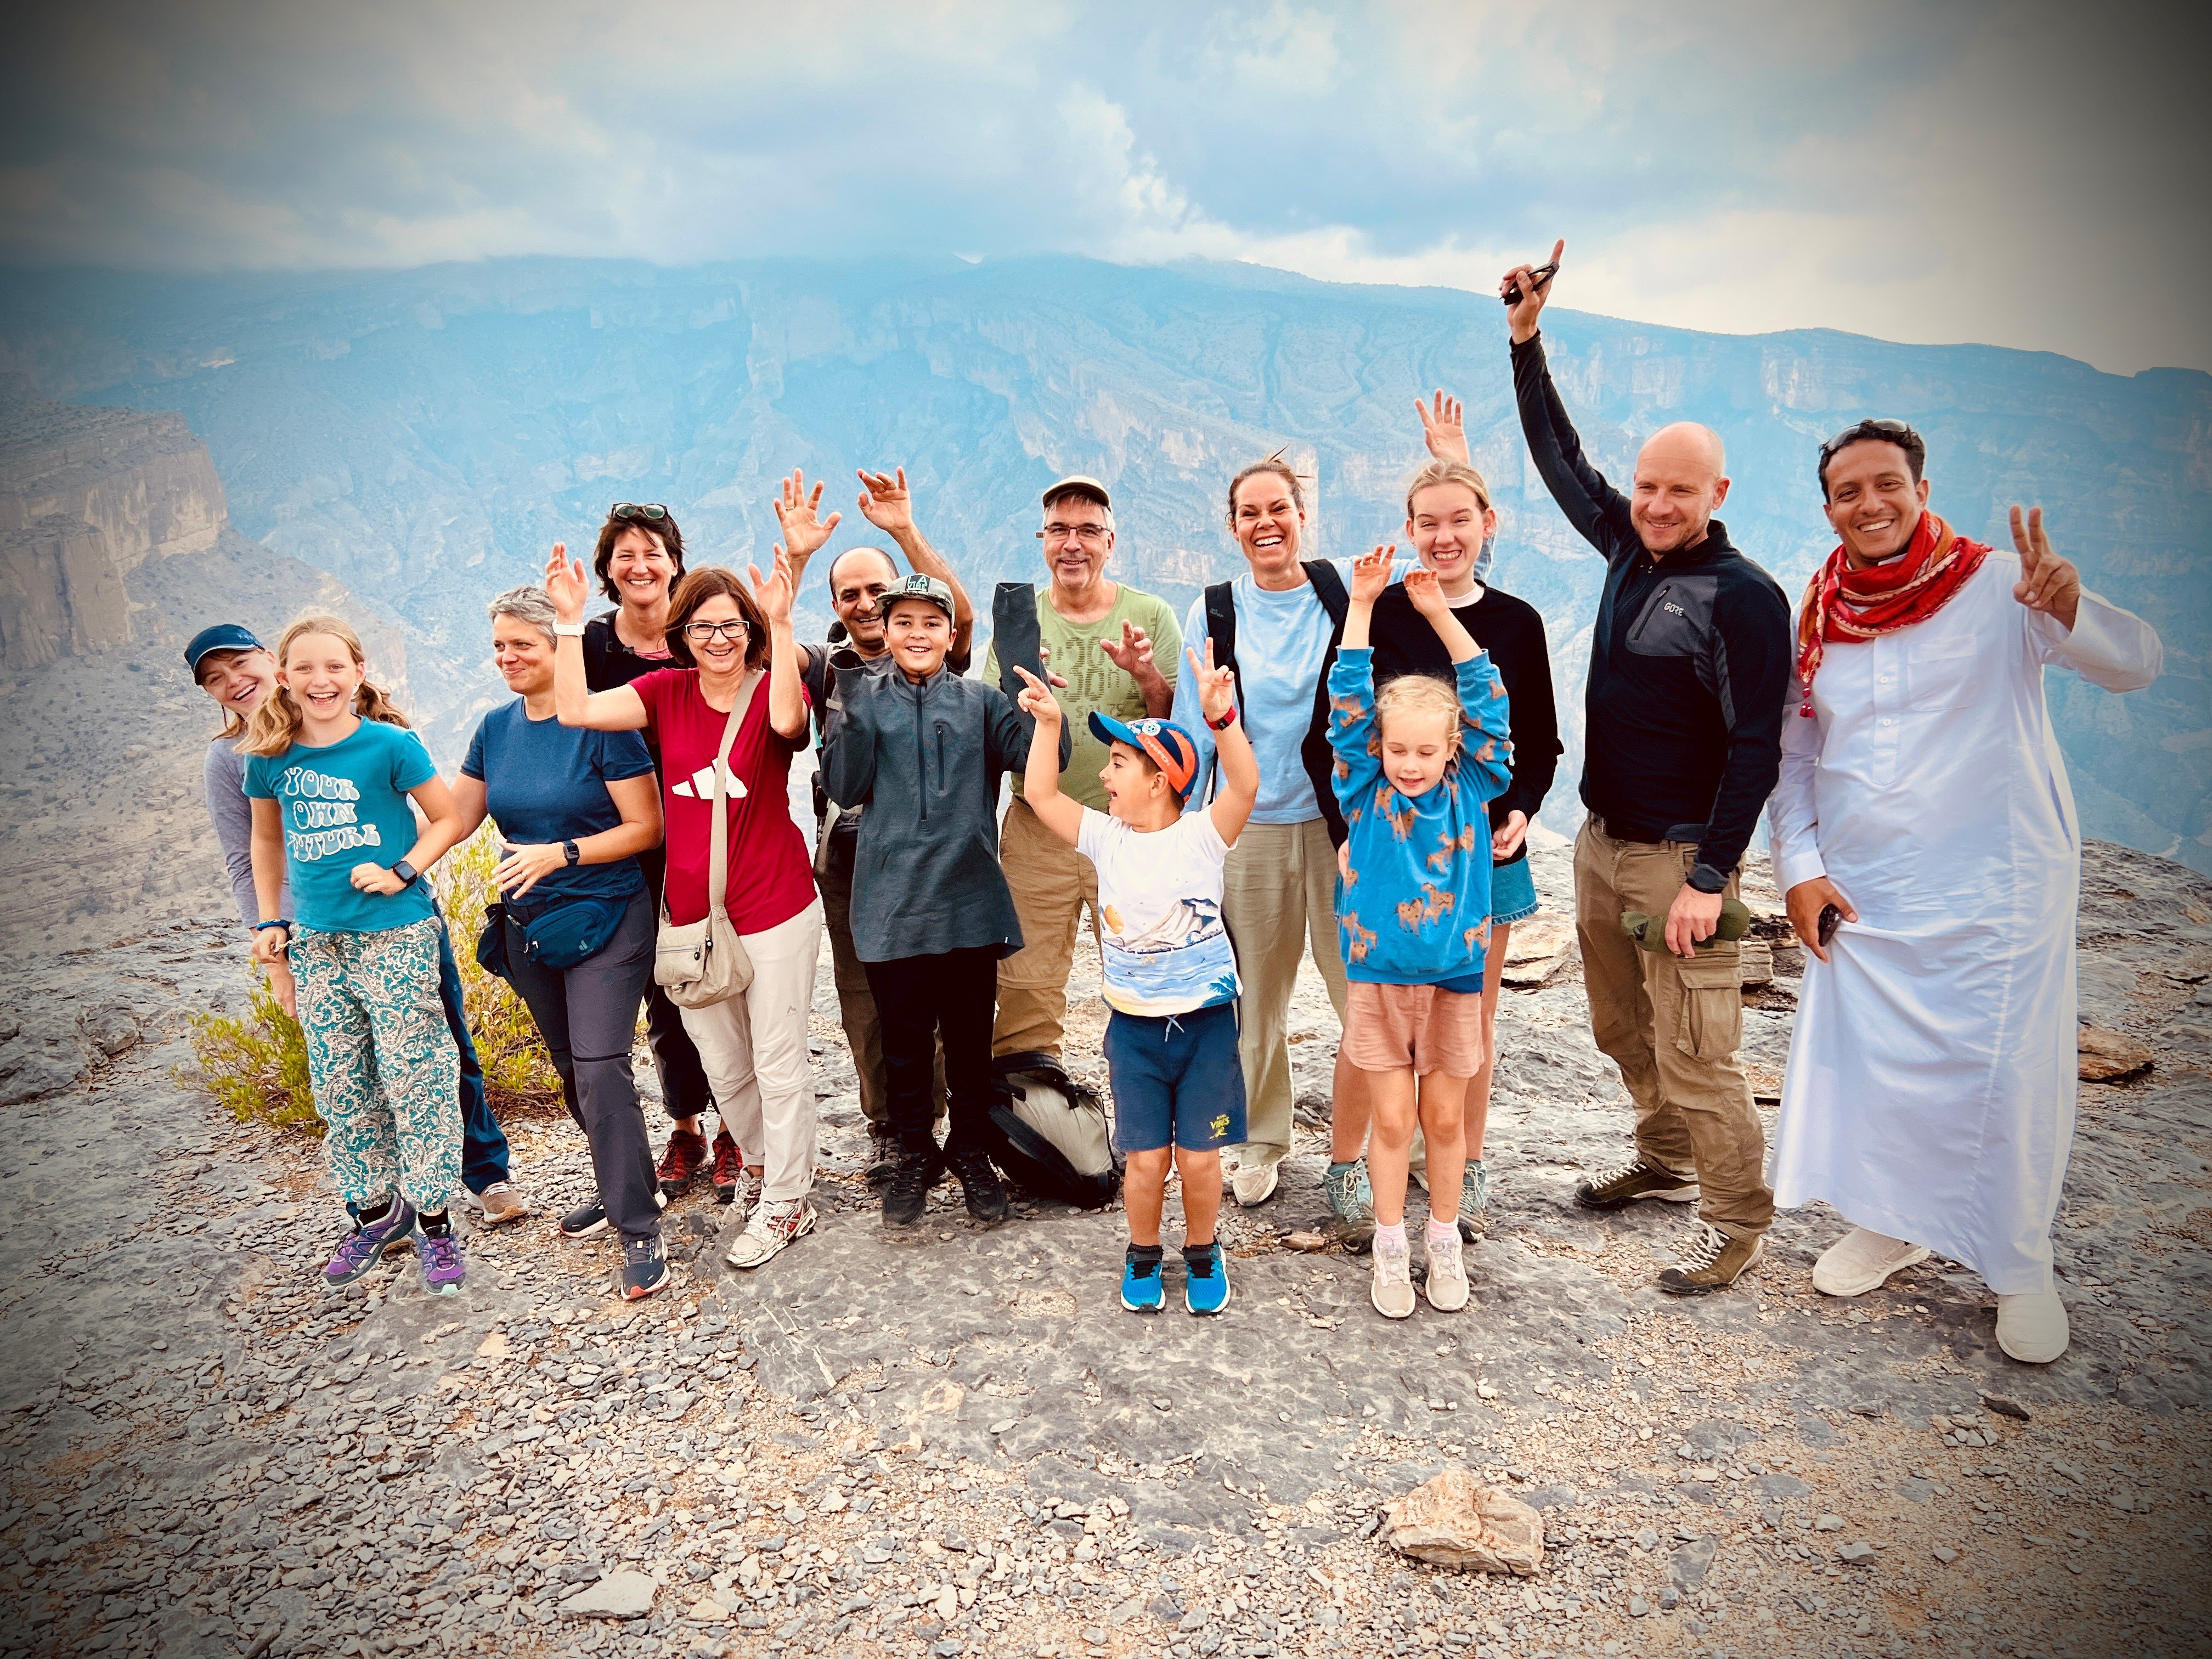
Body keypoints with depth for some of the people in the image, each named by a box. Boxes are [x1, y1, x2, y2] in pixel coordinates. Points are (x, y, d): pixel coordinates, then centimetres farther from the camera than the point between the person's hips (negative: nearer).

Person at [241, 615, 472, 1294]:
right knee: (340, 1087, 13)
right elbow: (268, 839, 19)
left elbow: (448, 818, -3)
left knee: (416, 1077, -2)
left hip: (396, 936, -5)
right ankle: (377, 1211, 29)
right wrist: (270, 920, 14)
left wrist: (402, 872, -16)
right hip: (317, 943, 5)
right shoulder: (268, 759, 3)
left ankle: (434, 1218, 11)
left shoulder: (390, 745, -9)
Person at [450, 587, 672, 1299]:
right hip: (529, 924, 7)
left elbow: (645, 827, -14)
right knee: (571, 1068, 15)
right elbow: (455, 817, 11)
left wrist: (560, 853, -23)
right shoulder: (496, 728, 6)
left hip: (605, 919, -7)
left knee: (600, 1067, -13)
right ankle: (620, 1185, 34)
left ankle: (639, 1231, -3)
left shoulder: (600, 723, -14)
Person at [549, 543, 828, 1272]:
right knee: (722, 1065, 19)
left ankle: (785, 1202, 24)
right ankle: (765, 1162, 44)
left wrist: (781, 624, -40)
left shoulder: (771, 690, -10)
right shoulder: (665, 692, 0)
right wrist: (570, 620, -16)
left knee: (779, 1063, 7)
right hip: (691, 915, 4)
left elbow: (787, 719, -35)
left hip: (774, 911, -4)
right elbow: (576, 710, -12)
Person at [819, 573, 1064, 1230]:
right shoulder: (864, 699, 5)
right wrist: (851, 711, -16)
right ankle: (915, 1155, 28)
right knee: (904, 1039, 10)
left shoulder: (980, 701, 5)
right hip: (893, 902, 0)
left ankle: (970, 1151, 30)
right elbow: (844, 787, -4)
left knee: (971, 1038, 10)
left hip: (970, 900, 0)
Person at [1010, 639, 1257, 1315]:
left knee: (1199, 1158, 6)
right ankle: (1143, 1254, 32)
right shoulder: (1105, 837, 1)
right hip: (1134, 1026, 2)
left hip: (1206, 1022, -2)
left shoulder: (1202, 835, -9)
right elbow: (1041, 794, -2)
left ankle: (1202, 1252, 32)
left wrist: (1220, 716, -40)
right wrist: (1048, 722, -9)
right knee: (1146, 1160, 5)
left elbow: (1245, 785, -26)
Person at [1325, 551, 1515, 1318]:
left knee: (1445, 1117, 12)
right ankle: (1390, 1249, 23)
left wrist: (1439, 611, -9)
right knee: (1392, 1119, 7)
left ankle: (1445, 1242, 30)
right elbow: (1349, 701, -10)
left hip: (1453, 976, 1)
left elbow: (1485, 697, -6)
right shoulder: (1365, 792, -4)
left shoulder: (1471, 788, -2)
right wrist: (1361, 605, -13)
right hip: (1379, 977, -1)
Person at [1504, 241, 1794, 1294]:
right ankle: (1667, 1164, 39)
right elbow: (1558, 455, 17)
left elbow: (1755, 751, -15)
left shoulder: (1745, 598, -13)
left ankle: (1738, 1224, 15)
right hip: (1600, 842, 8)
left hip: (1682, 859, -7)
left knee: (1694, 1051, -2)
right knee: (1621, 1029, 19)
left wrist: (1711, 877, -20)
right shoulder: (1629, 547, 7)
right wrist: (1525, 338, 12)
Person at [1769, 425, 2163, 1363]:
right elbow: (1792, 757, 12)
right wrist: (1798, 866, 3)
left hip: (1995, 889, -3)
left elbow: (2136, 666, -17)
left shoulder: (1996, 586, -6)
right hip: (1859, 896, 4)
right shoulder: (1816, 618, 5)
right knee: (1866, 1059, 11)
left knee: (2006, 1075, 3)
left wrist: (2071, 608, -38)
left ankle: (2020, 1267, 24)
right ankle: (1889, 1225, 34)